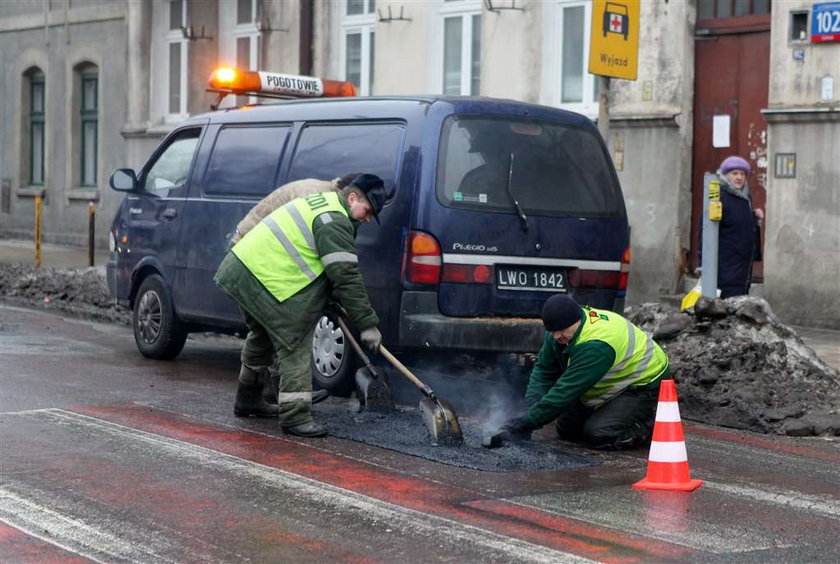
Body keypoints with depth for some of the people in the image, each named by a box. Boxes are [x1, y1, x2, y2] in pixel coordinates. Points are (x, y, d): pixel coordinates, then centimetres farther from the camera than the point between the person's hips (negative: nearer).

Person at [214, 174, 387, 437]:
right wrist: (368, 324, -16)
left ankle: (248, 398, 41)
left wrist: (333, 303, 28)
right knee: (295, 344, -9)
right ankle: (295, 416, -12)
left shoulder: (324, 202, 19)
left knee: (265, 334, 28)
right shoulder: (335, 221, -14)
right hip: (263, 278, -11)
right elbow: (346, 276, -19)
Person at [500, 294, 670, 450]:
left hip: (645, 386, -9)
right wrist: (531, 409, -20)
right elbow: (543, 371, -3)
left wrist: (527, 422, -36)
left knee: (598, 434, -24)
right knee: (567, 429, 3)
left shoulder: (596, 346, -38)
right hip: (614, 385, 9)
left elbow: (565, 392, -38)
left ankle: (651, 425, -3)